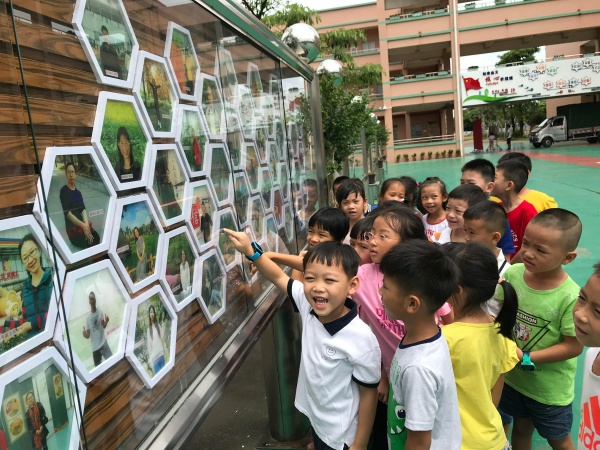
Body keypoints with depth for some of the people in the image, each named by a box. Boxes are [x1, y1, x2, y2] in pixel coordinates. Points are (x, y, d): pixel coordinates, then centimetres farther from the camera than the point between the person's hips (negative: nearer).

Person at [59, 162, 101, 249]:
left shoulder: (78, 192, 15)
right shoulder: (63, 191, -4)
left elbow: (83, 210, 4)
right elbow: (68, 213, -12)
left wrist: (86, 225, -15)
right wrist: (83, 225, -20)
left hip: (82, 225, 5)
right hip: (72, 227, -5)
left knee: (96, 238, -20)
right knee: (90, 242, -24)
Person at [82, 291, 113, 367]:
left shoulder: (100, 311, -2)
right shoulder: (88, 317, -7)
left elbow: (104, 326, 4)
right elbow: (88, 335, -3)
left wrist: (106, 322, -18)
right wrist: (85, 334, -27)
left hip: (103, 342, 1)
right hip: (95, 347, -1)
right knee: (98, 366, 6)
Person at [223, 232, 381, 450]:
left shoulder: (361, 339, -31)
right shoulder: (309, 306, -17)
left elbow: (369, 393, -19)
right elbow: (279, 277, -1)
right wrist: (250, 251, -12)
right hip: (315, 418, 6)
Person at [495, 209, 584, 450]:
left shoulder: (570, 297, -29)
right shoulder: (512, 273, -17)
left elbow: (574, 346, -20)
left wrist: (527, 358, -24)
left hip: (550, 387, -3)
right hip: (511, 375, 4)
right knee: (521, 429, 28)